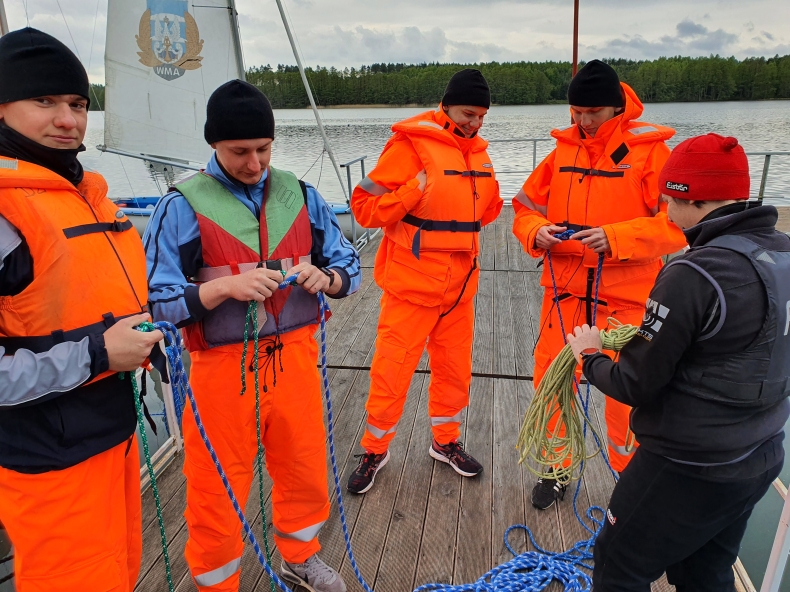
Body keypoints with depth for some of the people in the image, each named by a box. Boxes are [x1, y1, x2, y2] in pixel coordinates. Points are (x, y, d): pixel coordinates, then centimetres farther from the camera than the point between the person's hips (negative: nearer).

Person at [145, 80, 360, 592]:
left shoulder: (300, 195, 4)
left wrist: (323, 277, -14)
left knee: (305, 468, 20)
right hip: (224, 370, -3)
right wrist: (224, 286, -25)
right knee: (218, 491, 11)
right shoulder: (184, 206, -8)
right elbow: (156, 300, -11)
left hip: (295, 358, 4)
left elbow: (349, 267, 7)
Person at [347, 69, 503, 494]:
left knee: (455, 366, 16)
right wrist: (414, 190, -23)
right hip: (412, 282, -6)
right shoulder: (411, 143, -11)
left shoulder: (476, 151, 9)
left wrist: (488, 186, 1)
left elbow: (483, 213, 19)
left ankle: (446, 441, 37)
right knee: (393, 368, 4)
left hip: (460, 284, 6)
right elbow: (365, 207, -14)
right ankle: (375, 450, 25)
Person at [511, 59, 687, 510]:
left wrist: (615, 237, -23)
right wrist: (536, 232, -12)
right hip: (564, 289, 3)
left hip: (625, 295, -3)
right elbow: (527, 206, 9)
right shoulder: (564, 149, 6)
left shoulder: (650, 151, -6)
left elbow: (677, 222, -11)